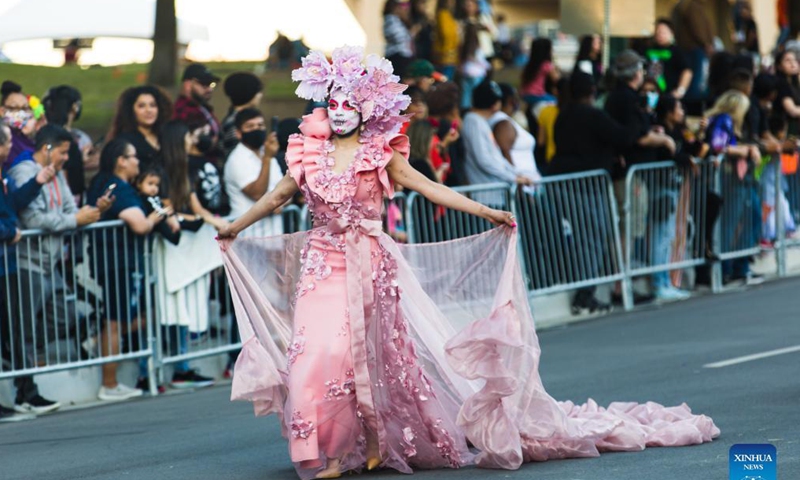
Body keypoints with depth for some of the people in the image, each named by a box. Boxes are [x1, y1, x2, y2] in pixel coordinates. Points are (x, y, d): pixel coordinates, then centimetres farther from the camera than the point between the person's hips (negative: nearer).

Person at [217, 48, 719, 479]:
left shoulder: (381, 155, -1)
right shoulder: (307, 155, 4)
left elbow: (428, 187, -3)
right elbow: (279, 196, 19)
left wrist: (487, 212, -8)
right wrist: (235, 228, 30)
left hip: (371, 264, -1)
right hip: (322, 264, 1)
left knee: (373, 354, 3)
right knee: (319, 354, -8)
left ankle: (376, 440, 19)